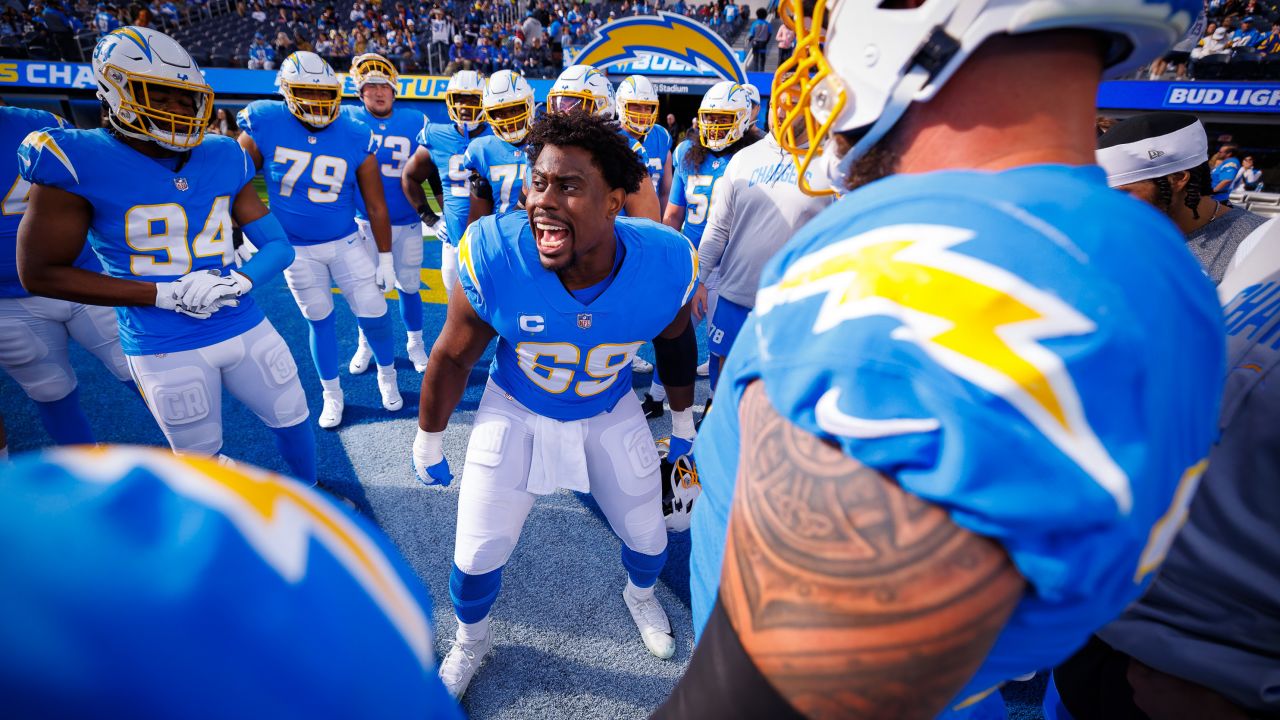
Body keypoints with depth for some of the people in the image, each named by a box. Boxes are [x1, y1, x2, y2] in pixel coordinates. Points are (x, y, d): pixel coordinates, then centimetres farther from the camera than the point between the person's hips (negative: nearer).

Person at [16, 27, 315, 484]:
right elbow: (40, 274, -7)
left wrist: (239, 281, -19)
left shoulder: (223, 159, 1)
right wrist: (165, 295, -17)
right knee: (201, 460, 14)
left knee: (293, 421, 17)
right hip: (167, 352, -3)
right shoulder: (78, 162, -11)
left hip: (247, 329, 4)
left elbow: (277, 246, 3)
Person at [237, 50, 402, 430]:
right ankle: (332, 394, 30)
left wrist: (386, 259, -2)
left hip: (345, 243, 0)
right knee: (320, 320, 10)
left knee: (374, 314, 0)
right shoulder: (265, 127, -11)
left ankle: (387, 375, 29)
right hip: (295, 249, 0)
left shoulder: (355, 137, -10)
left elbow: (376, 206, -4)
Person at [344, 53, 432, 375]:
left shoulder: (416, 121, -2)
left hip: (407, 222, 0)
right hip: (366, 221, 0)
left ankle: (415, 344, 28)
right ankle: (366, 344, 31)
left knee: (409, 285, 10)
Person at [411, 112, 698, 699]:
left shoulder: (664, 262, -26)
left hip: (611, 415, 2)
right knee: (477, 555, 8)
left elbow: (676, 343, -4)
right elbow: (453, 355, -12)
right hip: (516, 414, -1)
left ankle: (641, 595, 57)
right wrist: (428, 442, 1)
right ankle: (470, 641, 46)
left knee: (647, 534, 17)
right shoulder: (494, 255, -31)